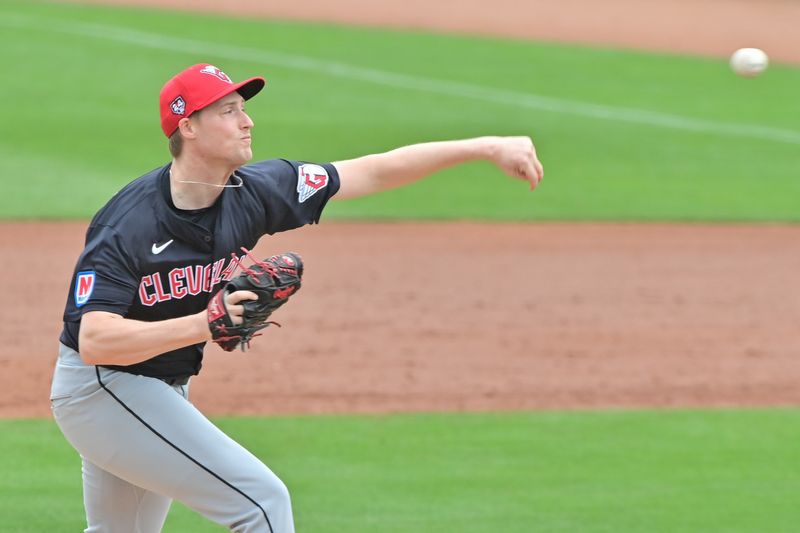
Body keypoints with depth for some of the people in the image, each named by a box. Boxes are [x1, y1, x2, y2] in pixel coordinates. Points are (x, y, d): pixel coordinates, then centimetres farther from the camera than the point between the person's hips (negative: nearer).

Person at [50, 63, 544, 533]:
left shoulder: (251, 193, -7)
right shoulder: (128, 225, -26)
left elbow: (374, 172, -2)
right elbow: (94, 341, -35)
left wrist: (485, 148, -6)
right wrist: (202, 325, -45)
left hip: (163, 390, 9)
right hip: (101, 388, -9)